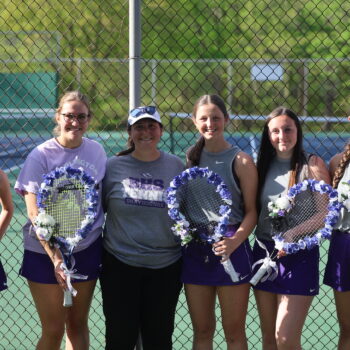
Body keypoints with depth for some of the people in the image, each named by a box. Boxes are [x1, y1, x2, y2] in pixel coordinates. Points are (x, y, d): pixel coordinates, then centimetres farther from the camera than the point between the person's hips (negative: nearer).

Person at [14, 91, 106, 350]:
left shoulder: (96, 151, 2)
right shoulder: (41, 156, -10)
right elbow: (35, 214, -14)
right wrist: (55, 257, -21)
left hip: (87, 249, 3)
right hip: (45, 253, -3)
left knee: (78, 325, 11)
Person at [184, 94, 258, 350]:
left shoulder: (241, 161, -4)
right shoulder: (192, 158, 9)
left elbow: (251, 211, -5)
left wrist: (235, 241, -22)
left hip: (231, 251, -4)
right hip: (195, 250, 4)